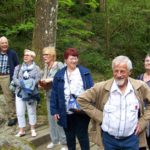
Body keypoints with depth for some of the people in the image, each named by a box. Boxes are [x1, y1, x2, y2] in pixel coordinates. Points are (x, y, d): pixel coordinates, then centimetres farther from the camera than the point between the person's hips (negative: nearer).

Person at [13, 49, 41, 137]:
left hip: (31, 93, -2)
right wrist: (22, 85, -19)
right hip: (20, 93, 2)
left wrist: (30, 86, -24)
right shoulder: (18, 67, 11)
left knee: (32, 111, 8)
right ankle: (21, 130, 15)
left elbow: (37, 79, -10)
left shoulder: (36, 68, 3)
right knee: (20, 112, 3)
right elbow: (14, 78, -1)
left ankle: (33, 129, 21)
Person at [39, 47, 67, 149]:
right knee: (51, 118, 14)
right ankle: (54, 140, 30)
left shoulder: (59, 65, -11)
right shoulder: (46, 67, 11)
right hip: (49, 96, 7)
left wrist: (51, 80, -23)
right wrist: (43, 83, -3)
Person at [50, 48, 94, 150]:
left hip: (81, 112, -2)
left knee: (82, 136, 8)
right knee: (70, 137, 17)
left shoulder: (85, 73, 0)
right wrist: (54, 111, 0)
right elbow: (54, 94, 4)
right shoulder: (59, 75, 3)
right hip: (66, 113, 2)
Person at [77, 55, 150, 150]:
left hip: (132, 138, 1)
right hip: (109, 138, 0)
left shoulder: (140, 87, -6)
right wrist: (99, 116, -7)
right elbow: (82, 100, -3)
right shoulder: (102, 87, -11)